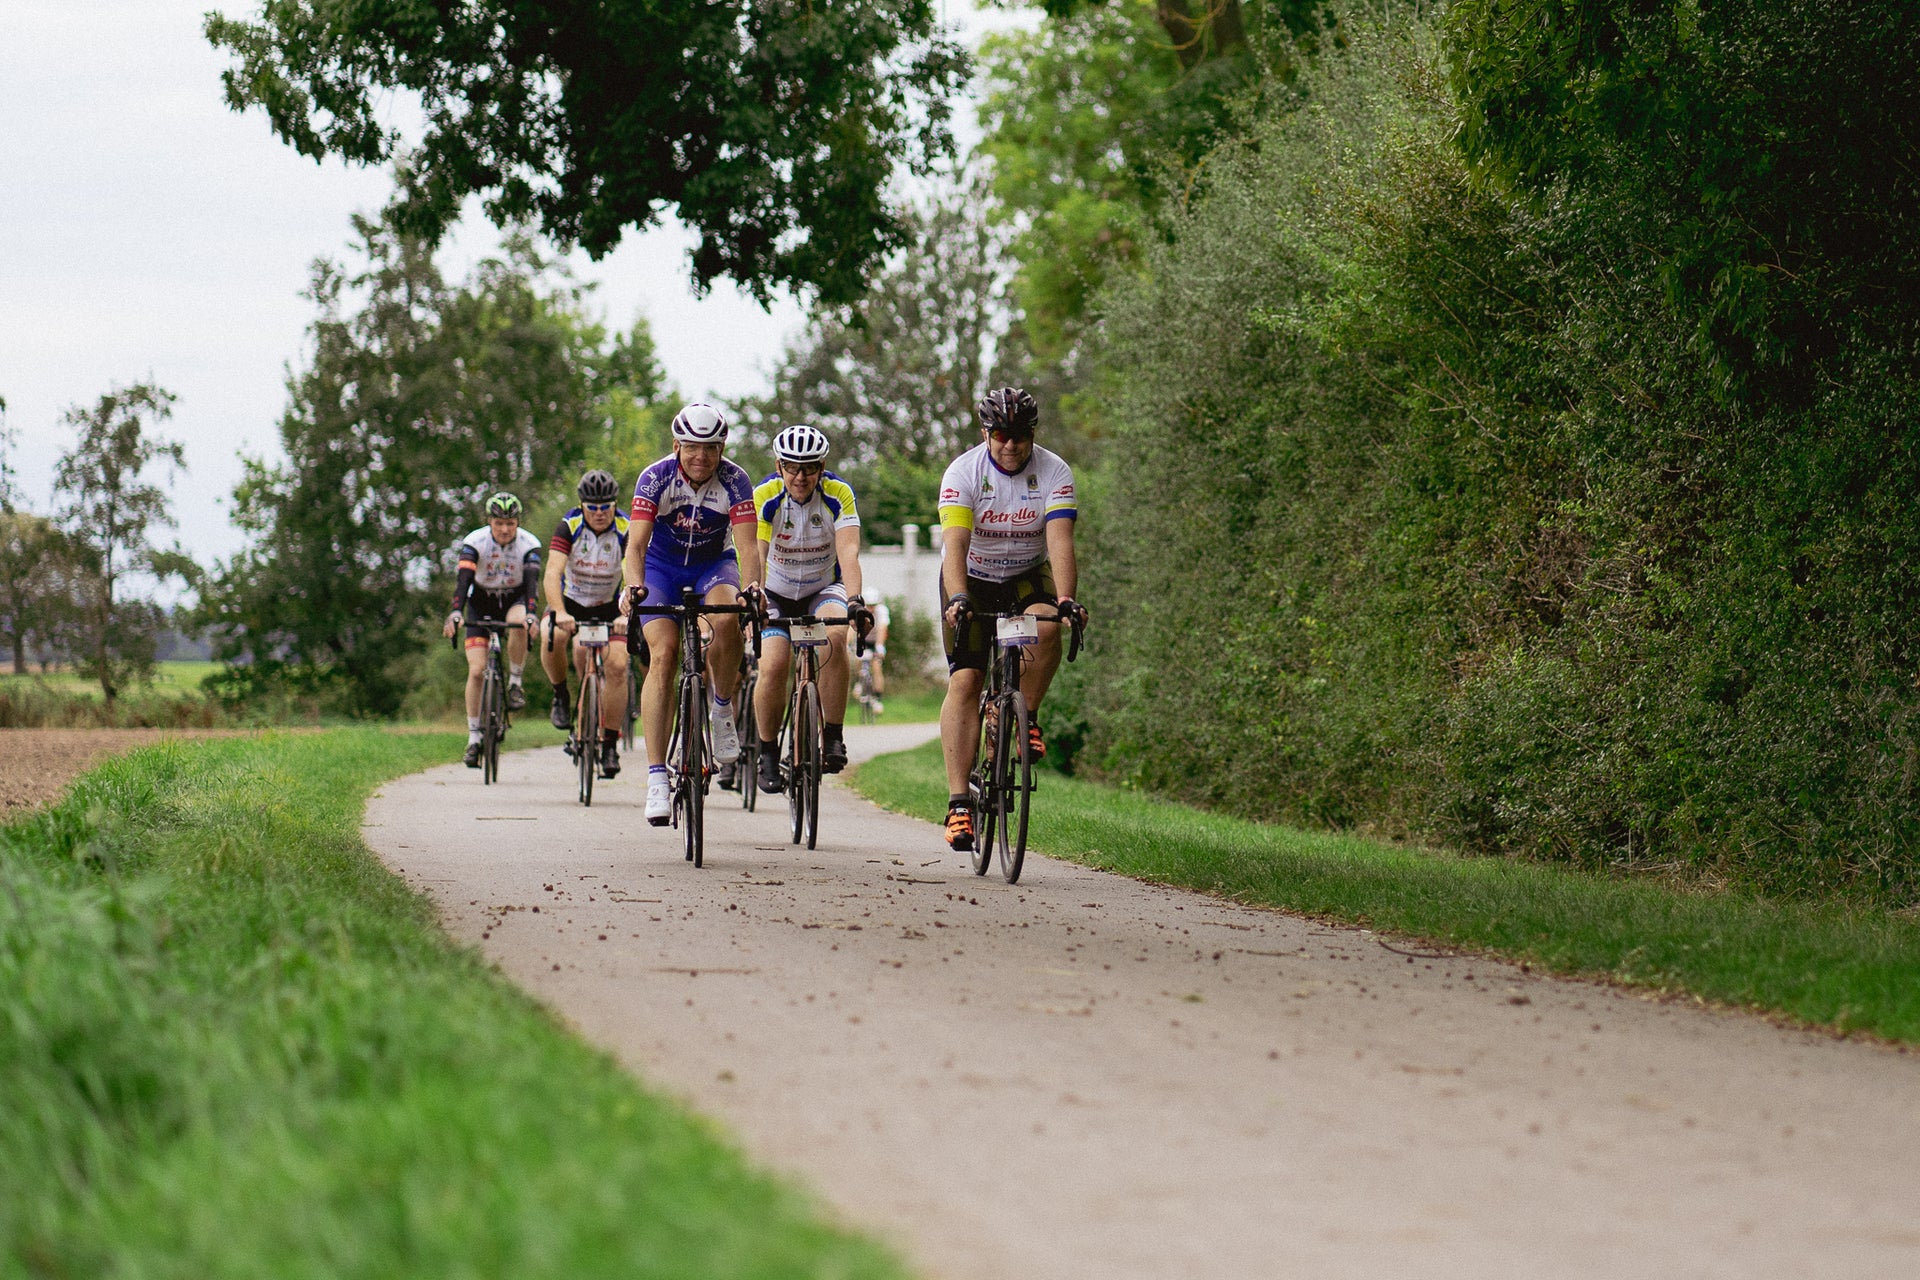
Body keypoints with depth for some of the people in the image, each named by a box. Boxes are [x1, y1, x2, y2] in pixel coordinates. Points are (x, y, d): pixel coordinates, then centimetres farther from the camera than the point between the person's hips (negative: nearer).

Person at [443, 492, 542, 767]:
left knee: (518, 624, -37)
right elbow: (463, 579, -32)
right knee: (476, 671, -12)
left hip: (514, 600, 0)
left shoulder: (529, 544, -20)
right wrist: (455, 614, -48)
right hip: (481, 603, 0)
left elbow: (532, 581, -32)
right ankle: (473, 738, -4)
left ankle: (515, 683, -16)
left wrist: (531, 614, -50)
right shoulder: (475, 542, -21)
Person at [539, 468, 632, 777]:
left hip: (610, 606, 0)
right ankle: (561, 696, -6)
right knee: (552, 636, -32)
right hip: (571, 601, 0)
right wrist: (559, 613, -48)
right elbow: (552, 575, -31)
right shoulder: (569, 527, -20)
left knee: (617, 665, -18)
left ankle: (610, 744, -7)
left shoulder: (626, 530, -20)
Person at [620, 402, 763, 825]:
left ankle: (723, 711, -7)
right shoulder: (656, 477, -22)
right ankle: (656, 777, -21)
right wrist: (634, 586, -49)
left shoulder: (734, 481, -21)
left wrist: (751, 587, -49)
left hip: (713, 564, 0)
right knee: (663, 654, -20)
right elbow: (636, 542, -30)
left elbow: (747, 544, -29)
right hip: (662, 566, 0)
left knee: (726, 620, -34)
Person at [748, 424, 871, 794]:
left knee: (834, 637, -32)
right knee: (773, 666, -21)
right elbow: (755, 555, -29)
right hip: (778, 594, 0)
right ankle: (767, 751, 2)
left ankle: (833, 737, -22)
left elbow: (848, 552, -29)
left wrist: (854, 600, -46)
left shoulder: (839, 494, -18)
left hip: (825, 588, 0)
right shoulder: (766, 496, -19)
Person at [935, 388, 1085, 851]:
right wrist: (957, 599, -48)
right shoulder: (963, 473, -20)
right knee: (964, 681, -15)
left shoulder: (1054, 472, -17)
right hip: (971, 579, -1)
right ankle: (958, 802, -16)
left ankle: (1026, 716, -7)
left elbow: (1060, 540, -28)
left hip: (1027, 576, 1)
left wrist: (1065, 599, -44)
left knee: (1046, 628, -33)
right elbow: (955, 544, -31)